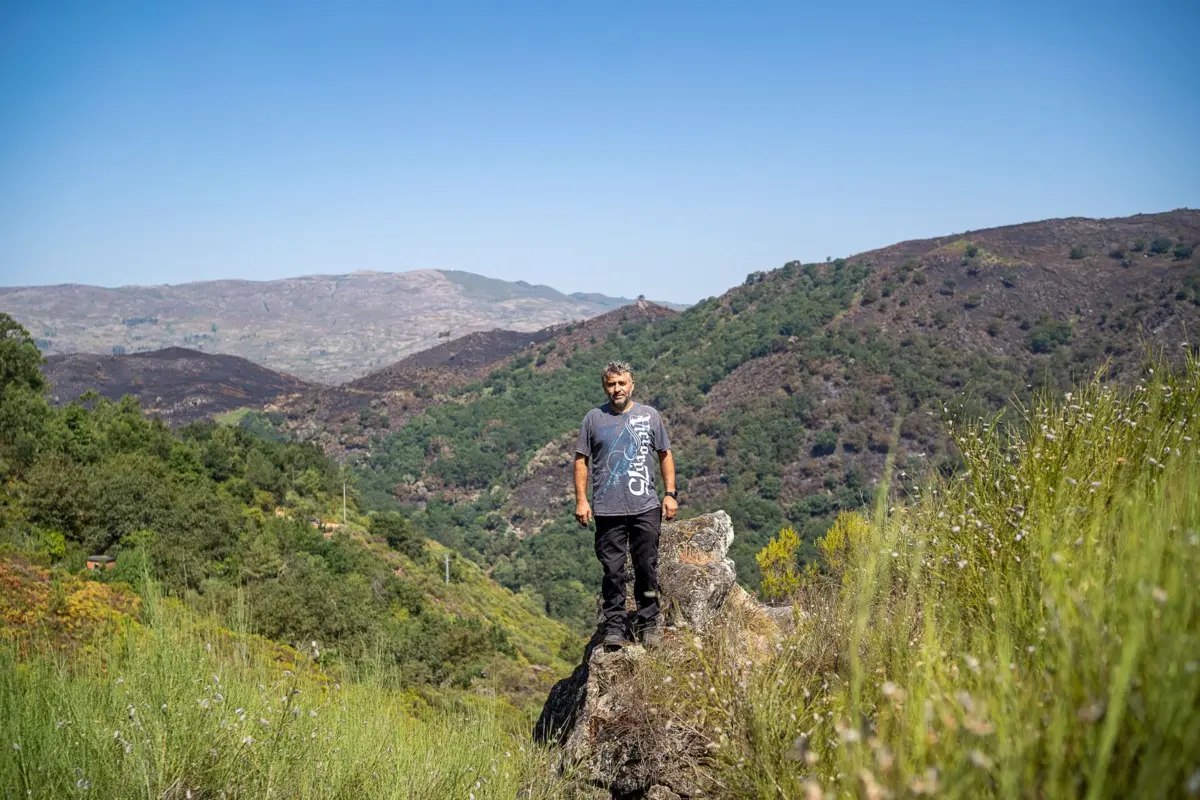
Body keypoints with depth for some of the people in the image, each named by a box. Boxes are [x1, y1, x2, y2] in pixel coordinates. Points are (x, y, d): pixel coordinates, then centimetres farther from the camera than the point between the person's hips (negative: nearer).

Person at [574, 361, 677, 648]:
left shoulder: (649, 416, 7)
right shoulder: (594, 418, 4)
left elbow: (665, 455, 12)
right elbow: (581, 460, 6)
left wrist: (670, 494, 5)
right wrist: (581, 500, -1)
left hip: (646, 507, 1)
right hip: (607, 510, -1)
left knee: (647, 567, 6)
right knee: (612, 570, 2)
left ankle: (648, 622, 19)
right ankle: (613, 625, 11)